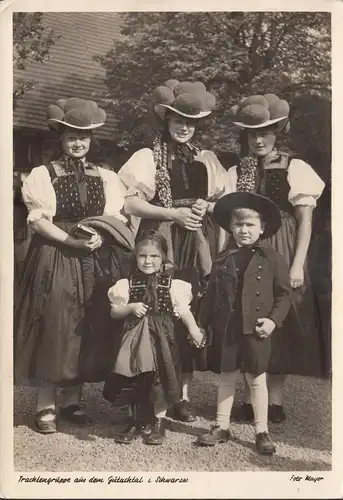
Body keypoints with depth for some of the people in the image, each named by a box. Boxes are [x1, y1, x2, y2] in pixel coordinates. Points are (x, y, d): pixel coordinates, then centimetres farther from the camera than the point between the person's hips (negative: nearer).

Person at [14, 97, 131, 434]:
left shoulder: (105, 177, 10)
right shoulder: (43, 175, 1)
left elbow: (115, 217, 3)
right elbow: (39, 221, -9)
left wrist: (99, 237, -18)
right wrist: (73, 240, -19)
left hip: (92, 261, 3)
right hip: (52, 260, -3)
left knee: (82, 329, 5)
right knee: (51, 328, -3)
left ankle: (72, 400, 18)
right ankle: (45, 404, 7)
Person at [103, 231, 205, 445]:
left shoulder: (172, 284, 0)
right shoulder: (127, 284, 2)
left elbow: (183, 309, -6)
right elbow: (114, 311, 4)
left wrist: (193, 329, -21)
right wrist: (131, 308, -15)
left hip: (161, 337, -1)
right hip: (136, 338, 1)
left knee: (160, 379, 3)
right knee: (136, 381, 8)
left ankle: (159, 422, 20)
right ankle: (136, 421, 26)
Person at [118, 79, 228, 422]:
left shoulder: (206, 159, 15)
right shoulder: (147, 157, 4)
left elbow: (224, 201, 18)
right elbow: (129, 202, -5)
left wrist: (206, 207, -4)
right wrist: (174, 213, -12)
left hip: (197, 244, 3)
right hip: (160, 243, -3)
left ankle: (183, 393, 8)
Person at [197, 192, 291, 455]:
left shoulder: (272, 258, -3)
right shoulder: (223, 260, 5)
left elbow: (284, 294, -2)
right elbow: (211, 296, 9)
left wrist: (274, 319, -14)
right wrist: (202, 325, 7)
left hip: (256, 330, -3)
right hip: (226, 330, 3)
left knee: (257, 380, 7)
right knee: (227, 378, 13)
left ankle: (262, 432, 19)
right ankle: (222, 427, 25)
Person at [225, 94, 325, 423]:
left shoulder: (295, 169, 0)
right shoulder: (235, 172, 9)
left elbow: (305, 221, -3)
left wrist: (297, 264, -10)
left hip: (281, 255, -2)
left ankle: (275, 400, 11)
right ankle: (250, 399, 14)